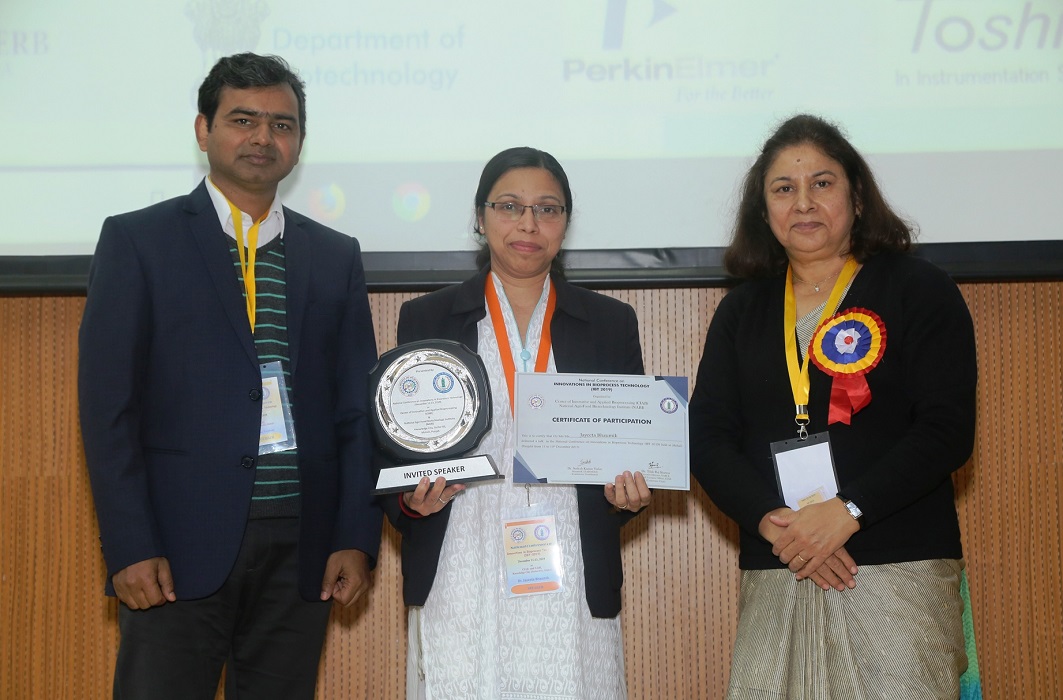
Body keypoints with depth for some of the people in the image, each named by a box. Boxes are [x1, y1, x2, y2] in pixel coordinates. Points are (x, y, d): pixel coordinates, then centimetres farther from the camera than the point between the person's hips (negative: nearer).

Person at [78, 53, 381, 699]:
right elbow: (107, 404, -2)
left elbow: (357, 409, 11)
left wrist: (357, 538, 2)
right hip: (179, 547, -3)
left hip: (302, 548, 3)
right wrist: (130, 548, -10)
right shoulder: (137, 241, 3)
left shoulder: (336, 257, 13)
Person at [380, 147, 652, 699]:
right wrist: (412, 500, -11)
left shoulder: (611, 323, 11)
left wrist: (629, 492, -7)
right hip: (460, 584, 0)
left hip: (570, 586, 1)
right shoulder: (426, 318, 8)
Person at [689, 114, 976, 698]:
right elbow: (708, 437, 6)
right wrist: (770, 520, -12)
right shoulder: (742, 310, 14)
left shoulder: (918, 290, 3)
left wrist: (846, 513, -16)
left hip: (899, 570, -3)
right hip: (774, 579, 3)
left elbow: (947, 430, -6)